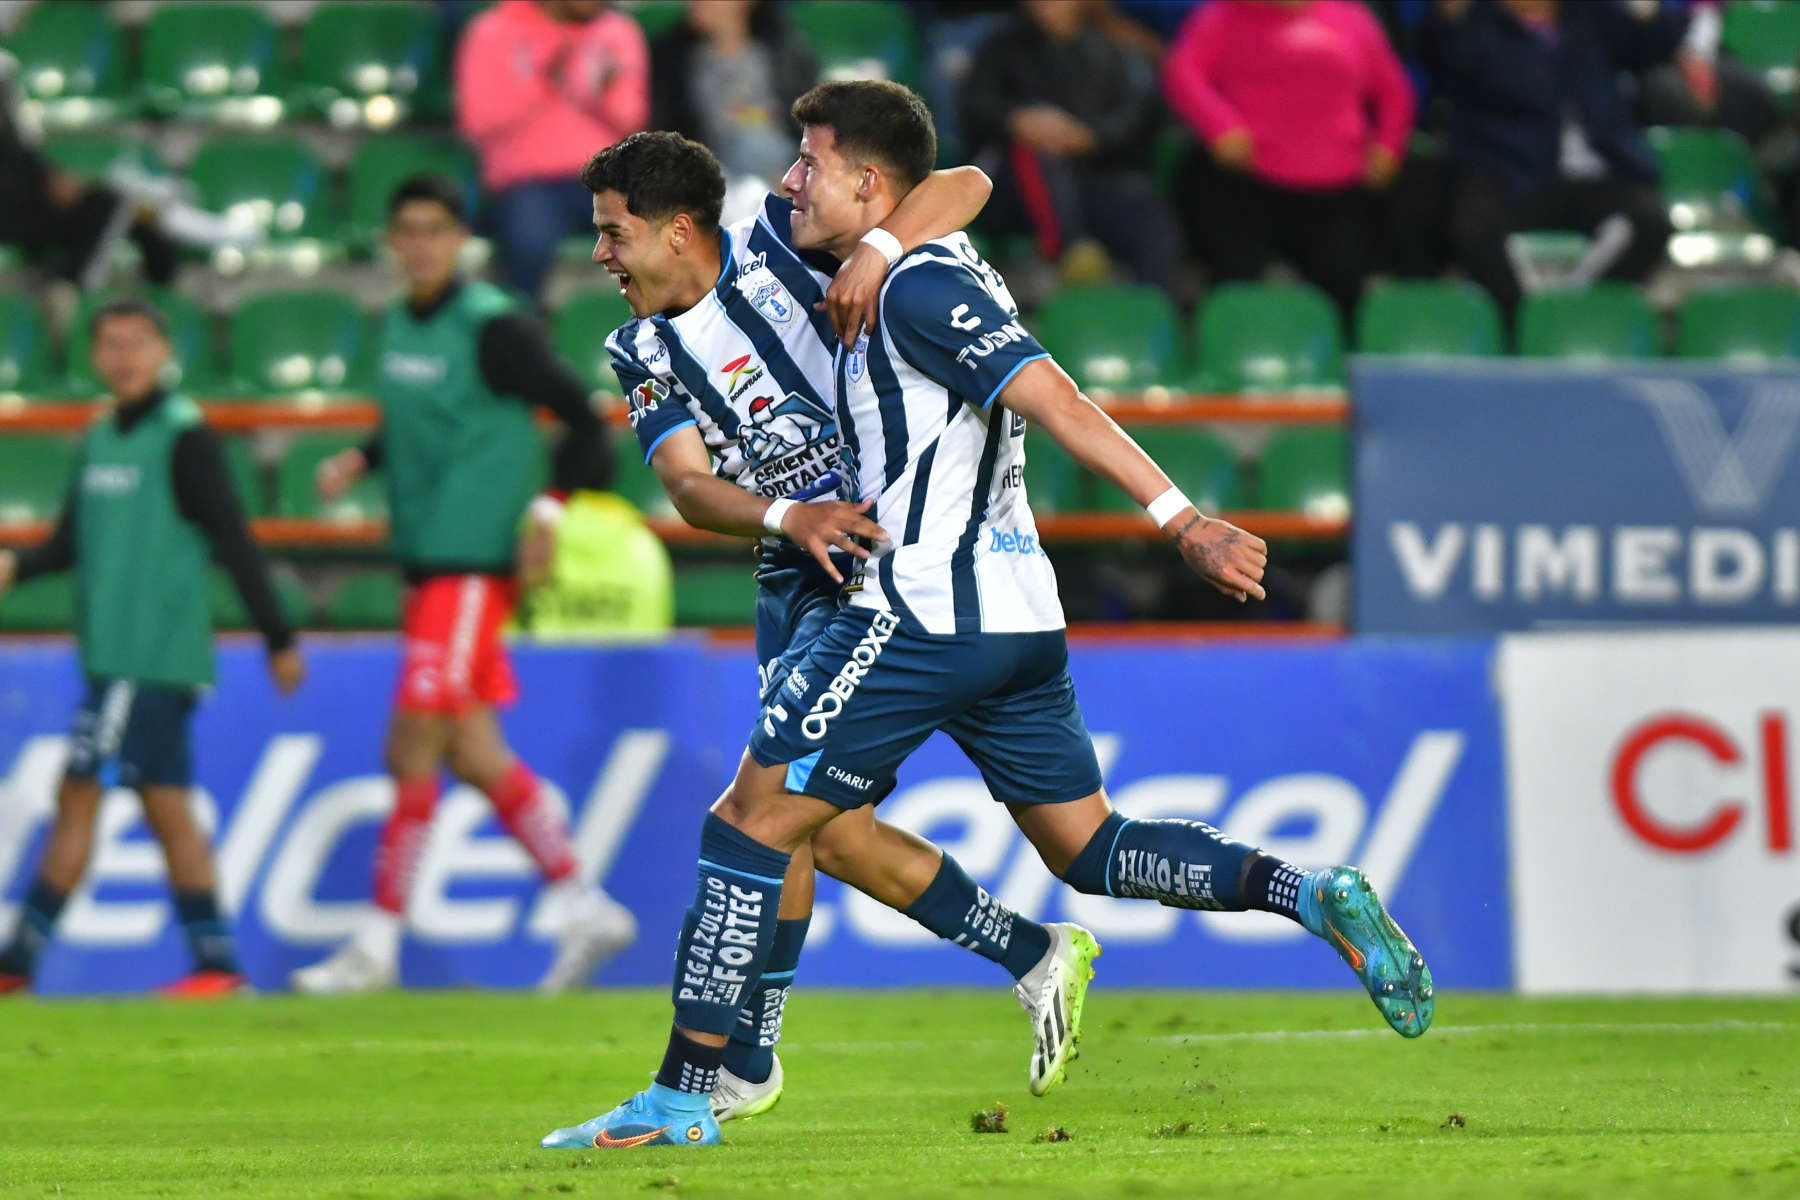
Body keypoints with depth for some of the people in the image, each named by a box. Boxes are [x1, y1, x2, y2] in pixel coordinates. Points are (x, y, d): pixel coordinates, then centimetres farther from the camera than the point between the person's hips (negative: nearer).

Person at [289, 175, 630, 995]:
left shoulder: (491, 327, -11)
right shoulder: (401, 325, 12)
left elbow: (581, 416, -9)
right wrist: (361, 459, 9)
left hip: (472, 566, -9)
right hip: (426, 561, 9)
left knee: (413, 754, -9)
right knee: (473, 755, 9)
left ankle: (377, 948, -5)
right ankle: (586, 910, 19)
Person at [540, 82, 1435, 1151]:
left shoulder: (917, 287, -13)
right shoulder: (935, 271, 14)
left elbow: (1056, 400, -20)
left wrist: (1183, 520, -27)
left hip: (921, 616, -10)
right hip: (1020, 618, 10)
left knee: (751, 824, -4)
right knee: (1088, 848, 14)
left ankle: (682, 1098, -4)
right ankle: (1311, 895, -3)